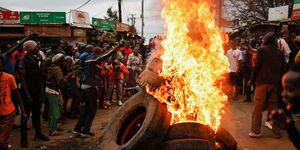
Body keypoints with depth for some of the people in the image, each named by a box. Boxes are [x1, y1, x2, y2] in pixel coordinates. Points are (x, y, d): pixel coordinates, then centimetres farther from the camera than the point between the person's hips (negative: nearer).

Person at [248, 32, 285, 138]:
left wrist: (252, 80, 0)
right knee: (273, 107, 10)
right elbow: (282, 69, 11)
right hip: (275, 83, 5)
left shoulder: (262, 49, -1)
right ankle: (276, 131, 12)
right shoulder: (279, 52, 14)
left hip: (262, 82, -5)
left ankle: (255, 131, -1)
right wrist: (278, 81, 17)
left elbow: (257, 66, -7)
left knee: (258, 108, -1)